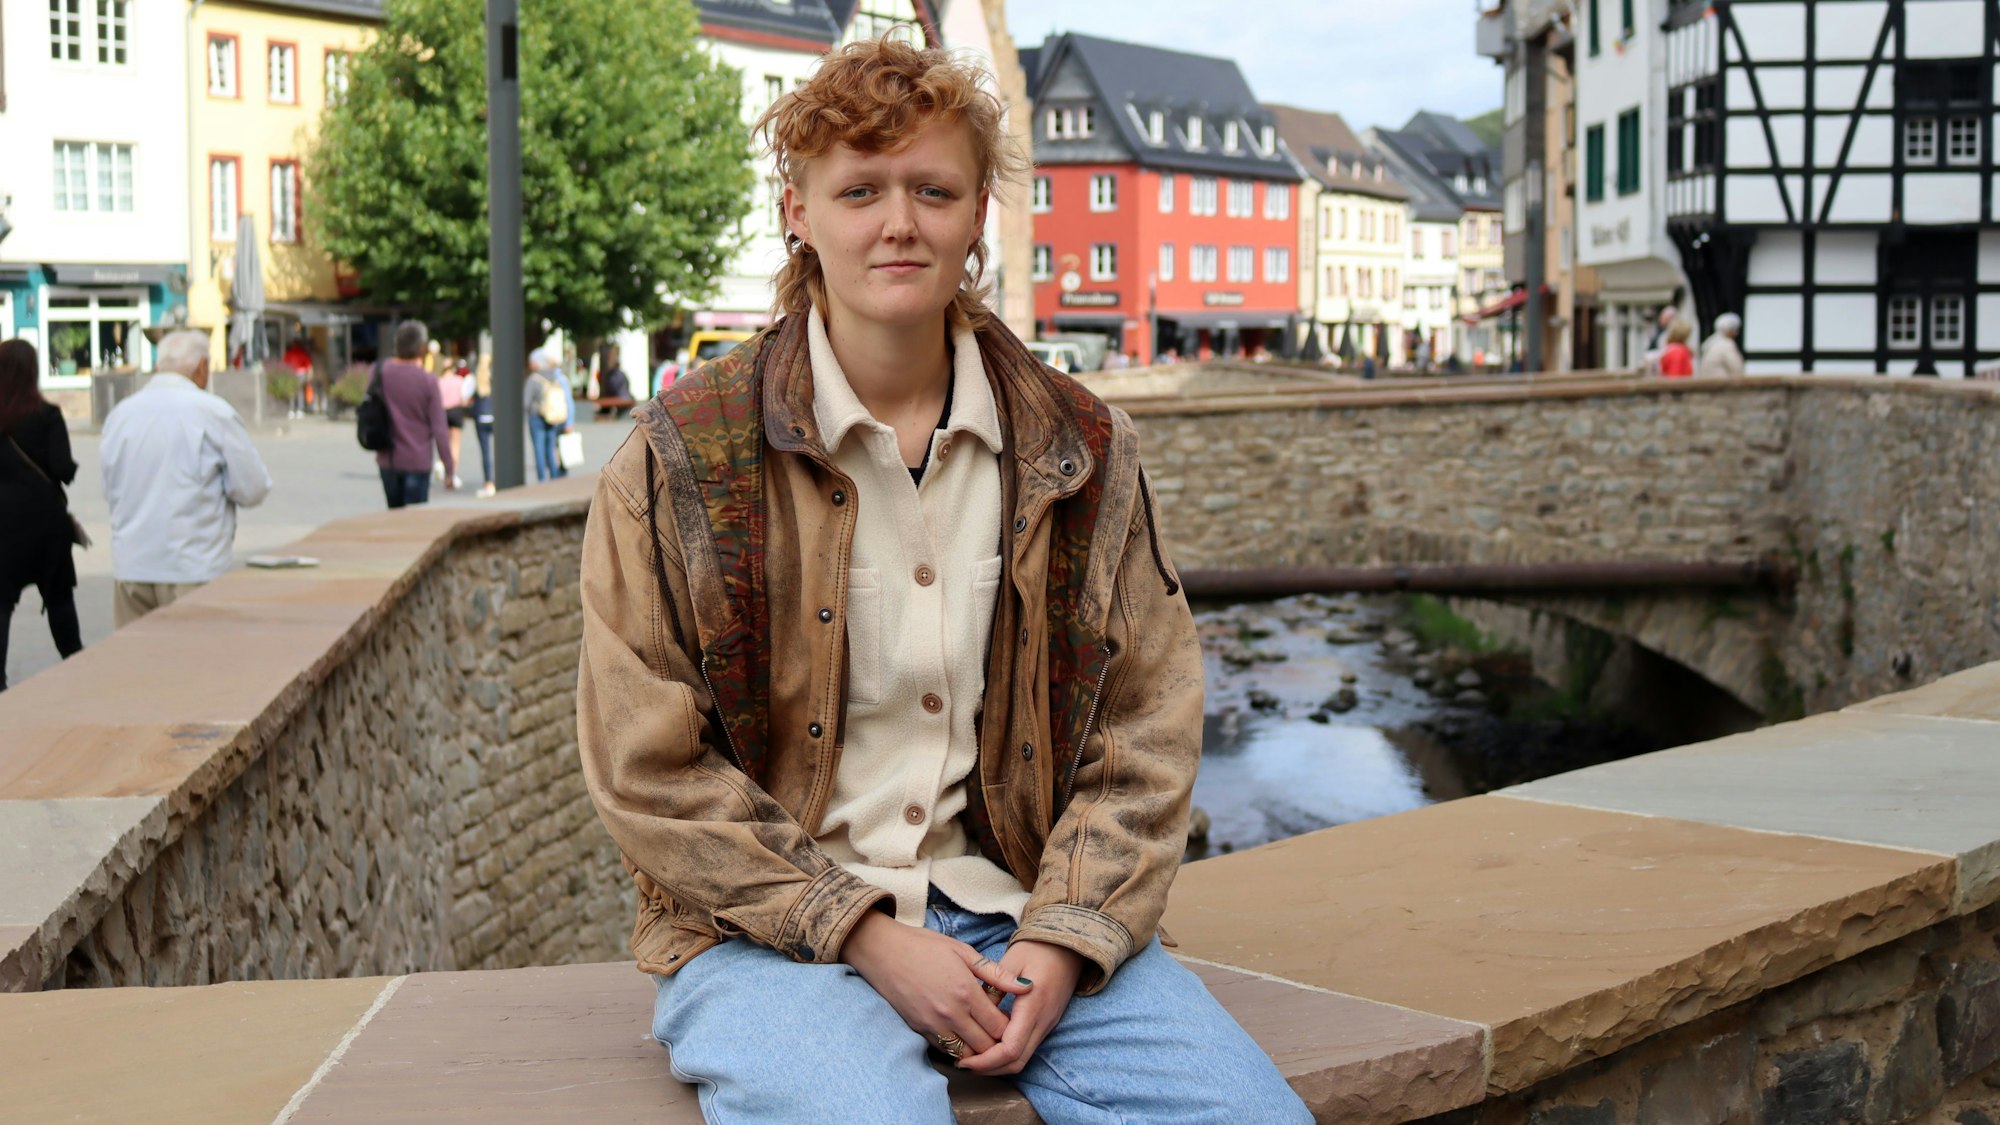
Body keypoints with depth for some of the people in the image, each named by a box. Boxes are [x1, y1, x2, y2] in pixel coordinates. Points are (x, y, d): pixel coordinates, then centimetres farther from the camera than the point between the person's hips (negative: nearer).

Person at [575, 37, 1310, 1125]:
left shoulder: (1081, 451, 6)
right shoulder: (682, 460, -3)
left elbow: (1145, 739, 7)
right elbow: (647, 769, -5)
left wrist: (1059, 947, -8)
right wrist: (866, 936, -12)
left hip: (1019, 914, 3)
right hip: (770, 937, -3)